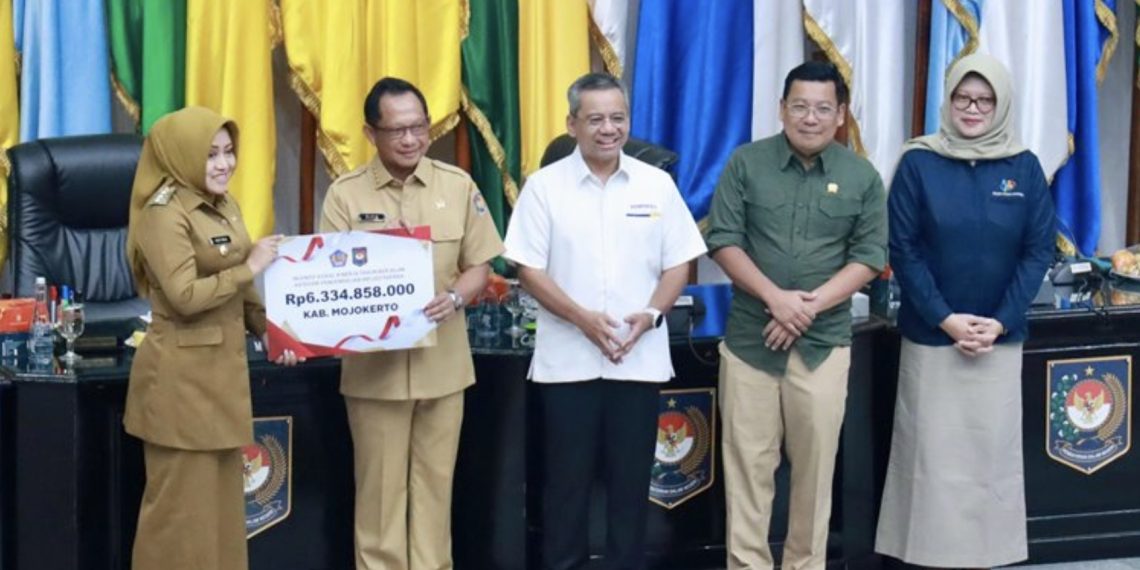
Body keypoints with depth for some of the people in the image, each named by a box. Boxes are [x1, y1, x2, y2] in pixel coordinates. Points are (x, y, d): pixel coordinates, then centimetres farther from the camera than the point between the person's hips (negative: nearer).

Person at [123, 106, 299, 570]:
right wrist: (250, 268, -17)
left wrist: (269, 331, 7)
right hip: (181, 375, -9)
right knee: (182, 499, 0)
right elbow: (185, 296, -24)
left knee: (222, 493, 14)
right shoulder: (164, 214, -16)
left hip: (223, 367, 9)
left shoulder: (225, 206, 11)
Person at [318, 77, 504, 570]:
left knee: (434, 482, 10)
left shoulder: (458, 186, 2)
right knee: (380, 485, 6)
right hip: (374, 363, -2)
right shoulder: (345, 195, -4)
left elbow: (478, 266, 5)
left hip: (442, 361, 2)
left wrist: (454, 297, -16)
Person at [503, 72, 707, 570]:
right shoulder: (545, 186, -2)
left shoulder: (657, 185, 4)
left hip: (640, 358, 2)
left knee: (631, 477, 8)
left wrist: (651, 314, -11)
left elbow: (678, 264, 6)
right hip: (567, 359, -2)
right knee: (567, 478, 5)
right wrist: (583, 318, -16)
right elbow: (529, 271, -4)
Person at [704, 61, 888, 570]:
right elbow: (723, 241, -3)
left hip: (824, 342, 1)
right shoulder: (746, 164, 1)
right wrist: (775, 298, -15)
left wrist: (811, 305, -12)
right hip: (749, 337, 0)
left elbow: (869, 257, 1)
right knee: (747, 464, 1)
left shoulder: (862, 177, 4)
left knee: (814, 465, 5)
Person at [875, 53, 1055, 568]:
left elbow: (1039, 250, 1)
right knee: (933, 453, 1)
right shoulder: (918, 163, -3)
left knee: (992, 453, 5)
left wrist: (1000, 321, -9)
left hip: (1000, 339, 2)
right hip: (931, 337, -2)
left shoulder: (1024, 168, 2)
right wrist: (945, 318, -13)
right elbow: (902, 249, -6)